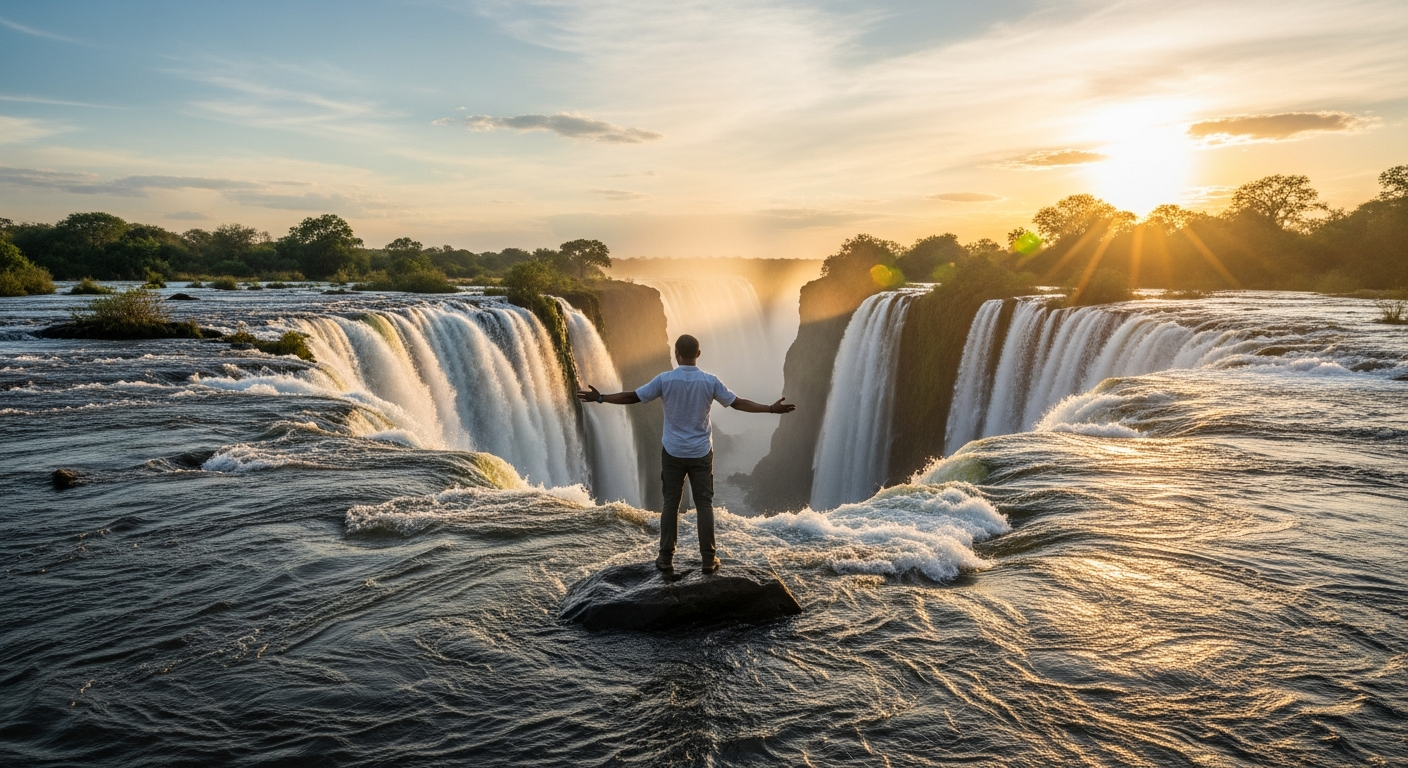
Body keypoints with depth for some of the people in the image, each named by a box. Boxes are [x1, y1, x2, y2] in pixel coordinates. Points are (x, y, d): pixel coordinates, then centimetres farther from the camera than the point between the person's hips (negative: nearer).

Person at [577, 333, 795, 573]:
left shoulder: (665, 379, -8)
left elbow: (632, 397, -5)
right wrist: (771, 409, 6)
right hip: (701, 453, 0)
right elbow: (738, 403, -2)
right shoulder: (710, 381, -6)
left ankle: (666, 558, 11)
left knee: (670, 504, 8)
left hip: (673, 452, 0)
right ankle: (708, 559, 8)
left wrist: (600, 398, 5)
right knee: (704, 504, 5)